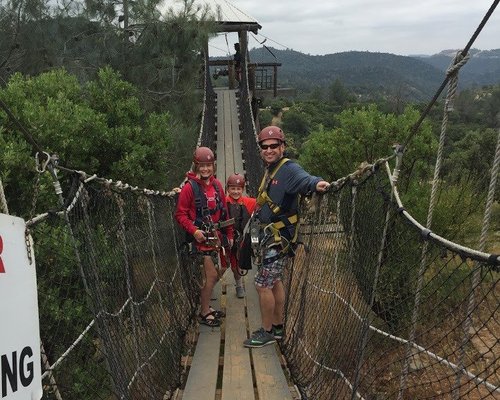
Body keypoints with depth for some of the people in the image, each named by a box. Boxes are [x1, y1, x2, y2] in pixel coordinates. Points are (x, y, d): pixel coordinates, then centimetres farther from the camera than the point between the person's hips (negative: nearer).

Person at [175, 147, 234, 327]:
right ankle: (204, 313, 12)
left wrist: (229, 235, 14)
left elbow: (224, 211, 13)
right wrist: (194, 230, -22)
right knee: (212, 275, -5)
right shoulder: (190, 187, -11)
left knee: (219, 272, 13)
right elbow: (180, 214, -10)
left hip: (217, 236, 7)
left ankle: (205, 306, 31)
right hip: (202, 237, -7)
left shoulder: (217, 185, 7)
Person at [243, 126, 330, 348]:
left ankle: (267, 332, 11)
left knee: (262, 284, -5)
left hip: (280, 238, -10)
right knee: (275, 281, 18)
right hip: (268, 235, 10)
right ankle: (277, 327, 32)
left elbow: (304, 179, -41)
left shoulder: (289, 169, -18)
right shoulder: (270, 171, 13)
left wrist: (317, 183, -61)